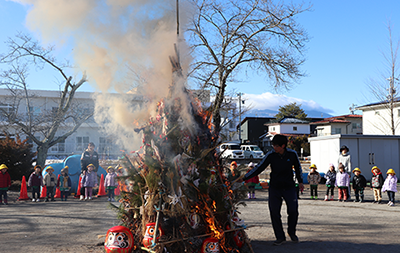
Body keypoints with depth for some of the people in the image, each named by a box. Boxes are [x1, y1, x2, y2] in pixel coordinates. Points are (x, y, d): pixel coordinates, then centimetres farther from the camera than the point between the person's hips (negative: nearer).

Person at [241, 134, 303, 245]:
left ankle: (292, 232, 20)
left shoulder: (292, 154, -8)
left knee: (293, 211, -6)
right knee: (274, 213, -6)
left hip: (289, 187, 0)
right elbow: (258, 168, -9)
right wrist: (244, 178, -15)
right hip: (274, 188, 0)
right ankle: (280, 237, 8)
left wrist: (300, 182, 14)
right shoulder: (270, 155, -11)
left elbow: (298, 167, 10)